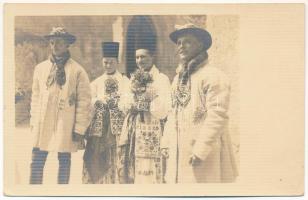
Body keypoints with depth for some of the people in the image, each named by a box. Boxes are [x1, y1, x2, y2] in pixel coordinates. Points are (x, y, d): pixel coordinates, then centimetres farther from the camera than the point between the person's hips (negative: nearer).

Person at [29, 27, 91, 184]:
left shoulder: (77, 71, -4)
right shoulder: (40, 68, 10)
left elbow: (84, 101, -5)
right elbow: (35, 97, 14)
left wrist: (79, 128, -8)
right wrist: (34, 122, 9)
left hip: (66, 125, -3)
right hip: (42, 123, 3)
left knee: (64, 162, 7)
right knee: (36, 162, 3)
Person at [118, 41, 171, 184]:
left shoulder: (161, 79, -5)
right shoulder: (133, 78, 15)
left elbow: (162, 111, -11)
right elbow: (124, 106, 11)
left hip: (149, 131, -6)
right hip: (131, 129, 6)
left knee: (147, 174, -6)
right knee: (127, 172, 8)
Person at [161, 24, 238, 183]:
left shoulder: (214, 76, -9)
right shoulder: (178, 78, 16)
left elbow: (217, 116, -17)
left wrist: (201, 150, -20)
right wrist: (166, 143, 10)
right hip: (178, 155, 7)